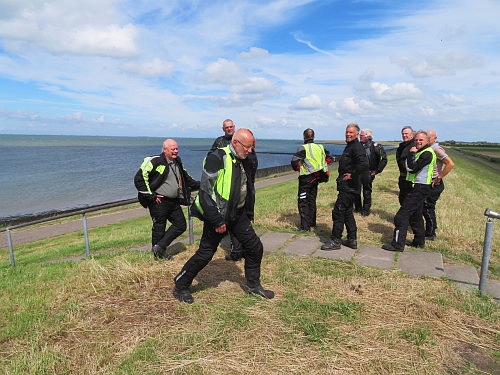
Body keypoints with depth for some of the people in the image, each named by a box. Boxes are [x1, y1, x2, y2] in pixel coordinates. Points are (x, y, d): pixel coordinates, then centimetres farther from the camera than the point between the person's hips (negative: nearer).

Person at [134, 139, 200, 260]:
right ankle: (159, 254, 23)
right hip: (159, 202, -8)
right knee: (159, 228, 3)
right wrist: (150, 196, -16)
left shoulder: (177, 162, 12)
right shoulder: (155, 161, -14)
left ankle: (160, 247, 18)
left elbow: (185, 178, 28)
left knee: (181, 225, 10)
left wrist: (198, 185, 17)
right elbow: (139, 178, -18)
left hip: (174, 201, 8)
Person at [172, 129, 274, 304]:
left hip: (238, 214, 8)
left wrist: (248, 215, 18)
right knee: (205, 253, 0)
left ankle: (253, 285, 29)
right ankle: (179, 287, 20)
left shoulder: (243, 162, 9)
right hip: (218, 216, -8)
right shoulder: (217, 158, -19)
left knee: (255, 247, 9)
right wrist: (217, 221, -23)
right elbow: (206, 192, -23)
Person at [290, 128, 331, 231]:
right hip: (316, 178, 7)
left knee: (303, 201, 1)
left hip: (306, 178, -6)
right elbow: (328, 158, 16)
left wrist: (298, 169, -3)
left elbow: (294, 162, -22)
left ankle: (305, 226, -1)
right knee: (312, 200, 19)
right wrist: (324, 169, 20)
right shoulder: (320, 147, 7)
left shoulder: (303, 148, -14)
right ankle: (312, 223, 27)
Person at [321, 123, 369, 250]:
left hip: (349, 187, -11)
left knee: (338, 212, -7)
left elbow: (364, 164, -30)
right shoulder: (349, 146, 17)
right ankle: (352, 240, 24)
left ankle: (335, 241, 1)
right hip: (346, 186, 11)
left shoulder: (357, 147, -15)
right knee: (347, 212, 15)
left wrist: (352, 175, -21)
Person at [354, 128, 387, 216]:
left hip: (368, 173, -5)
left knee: (366, 192, 3)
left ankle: (366, 210, 16)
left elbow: (384, 159, -8)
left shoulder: (375, 146, -7)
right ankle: (358, 208, 23)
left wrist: (377, 171, -9)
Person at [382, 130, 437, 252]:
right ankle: (419, 241, 31)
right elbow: (408, 166, 14)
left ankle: (398, 244, -9)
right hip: (417, 188, 10)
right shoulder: (419, 152, 16)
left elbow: (412, 168, -22)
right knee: (416, 215, 19)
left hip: (419, 188, -10)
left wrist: (411, 154, -14)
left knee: (402, 215, -11)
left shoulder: (427, 153, -14)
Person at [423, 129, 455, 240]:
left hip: (434, 184, -9)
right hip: (427, 183, 9)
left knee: (427, 208, -5)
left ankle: (430, 234, 4)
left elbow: (450, 164, -26)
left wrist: (438, 178, -23)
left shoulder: (437, 149, -16)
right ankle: (431, 229, 28)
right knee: (428, 207, 16)